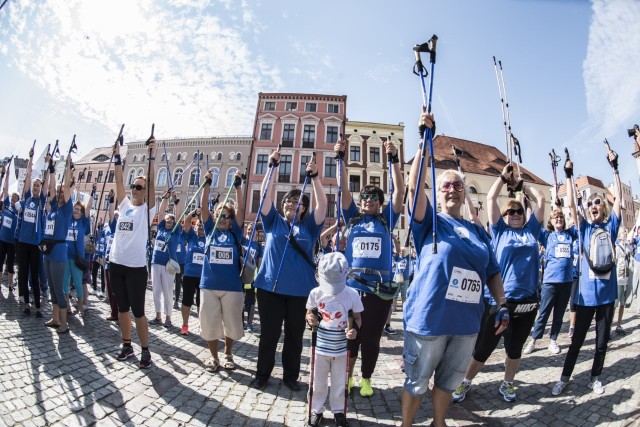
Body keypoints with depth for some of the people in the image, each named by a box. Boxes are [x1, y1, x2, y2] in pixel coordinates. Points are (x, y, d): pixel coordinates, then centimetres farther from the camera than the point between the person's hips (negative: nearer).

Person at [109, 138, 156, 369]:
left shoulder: (147, 208, -3)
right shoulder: (124, 204, 11)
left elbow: (152, 183, -14)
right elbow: (119, 181, 8)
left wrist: (151, 157, -17)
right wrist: (117, 157, 5)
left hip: (136, 266, -6)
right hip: (116, 263, 6)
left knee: (138, 311, -1)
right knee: (122, 308, 16)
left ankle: (145, 350, 11)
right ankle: (126, 345, 30)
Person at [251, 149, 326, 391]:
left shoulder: (309, 227, 7)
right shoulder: (273, 222, 8)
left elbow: (322, 204, -4)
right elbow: (266, 196, -1)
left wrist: (314, 177, -12)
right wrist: (272, 167, -7)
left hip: (300, 291, 0)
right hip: (270, 287, 0)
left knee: (294, 336, 11)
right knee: (268, 334, 10)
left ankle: (291, 376, 28)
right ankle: (262, 374, 28)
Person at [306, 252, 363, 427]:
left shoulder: (352, 294, -11)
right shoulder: (315, 293, -11)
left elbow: (357, 317, -1)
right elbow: (310, 313, 2)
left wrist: (355, 329, -21)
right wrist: (310, 319, -20)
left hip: (342, 348, 0)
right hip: (321, 347, 0)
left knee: (339, 383, 18)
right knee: (318, 383, 16)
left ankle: (338, 410, 40)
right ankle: (316, 410, 38)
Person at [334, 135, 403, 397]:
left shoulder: (386, 220, 8)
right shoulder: (353, 219, 9)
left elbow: (399, 191, -1)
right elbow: (344, 190, 1)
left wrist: (394, 159, -9)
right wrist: (340, 159, -8)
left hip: (380, 290, 0)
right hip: (351, 287, 0)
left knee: (372, 339, 11)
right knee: (349, 336, 11)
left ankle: (366, 379, 30)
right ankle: (348, 376, 29)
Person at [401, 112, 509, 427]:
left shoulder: (477, 231, 11)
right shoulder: (430, 223, -3)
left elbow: (492, 272, 16)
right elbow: (415, 186, -18)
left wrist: (501, 305, 5)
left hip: (467, 322, 5)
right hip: (428, 318, -4)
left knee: (448, 381, 22)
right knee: (417, 382, 11)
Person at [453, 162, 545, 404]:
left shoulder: (531, 230, 10)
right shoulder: (499, 231, 2)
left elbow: (540, 200, 11)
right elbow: (490, 199, -1)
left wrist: (521, 184, 14)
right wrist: (503, 177, 6)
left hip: (528, 301, 3)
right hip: (500, 301, -3)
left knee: (515, 348, 18)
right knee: (483, 347, 6)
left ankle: (507, 384, 37)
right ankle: (466, 382, 24)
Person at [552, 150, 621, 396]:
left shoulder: (611, 225, 5)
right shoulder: (585, 228, 1)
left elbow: (619, 198, 0)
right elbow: (570, 205, -7)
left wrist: (615, 168, -3)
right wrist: (569, 176, -11)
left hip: (607, 292, 2)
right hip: (587, 293, -2)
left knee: (602, 341, 13)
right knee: (577, 341, 5)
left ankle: (595, 378, 30)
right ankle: (564, 378, 17)